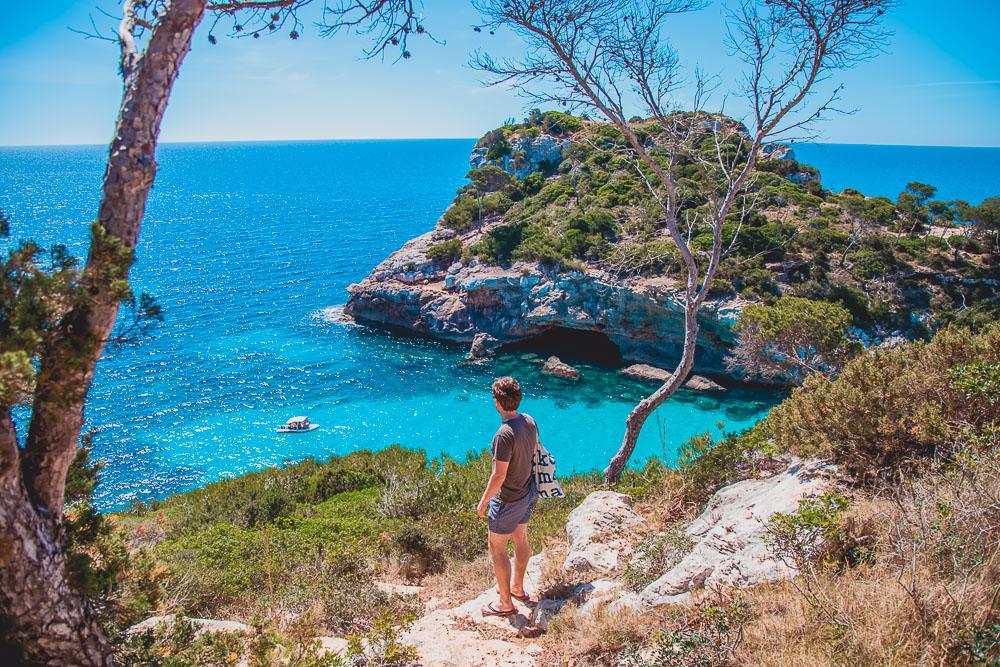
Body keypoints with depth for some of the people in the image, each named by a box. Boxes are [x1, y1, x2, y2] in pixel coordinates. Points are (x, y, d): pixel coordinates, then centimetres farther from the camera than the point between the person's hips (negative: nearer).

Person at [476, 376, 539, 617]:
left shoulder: (505, 434, -32)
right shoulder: (529, 421, -7)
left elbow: (499, 475, -27)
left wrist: (483, 502, -14)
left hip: (508, 499, -8)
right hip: (529, 492, 9)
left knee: (497, 549, 8)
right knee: (520, 538, 25)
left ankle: (506, 604, 19)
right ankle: (517, 587, 44)